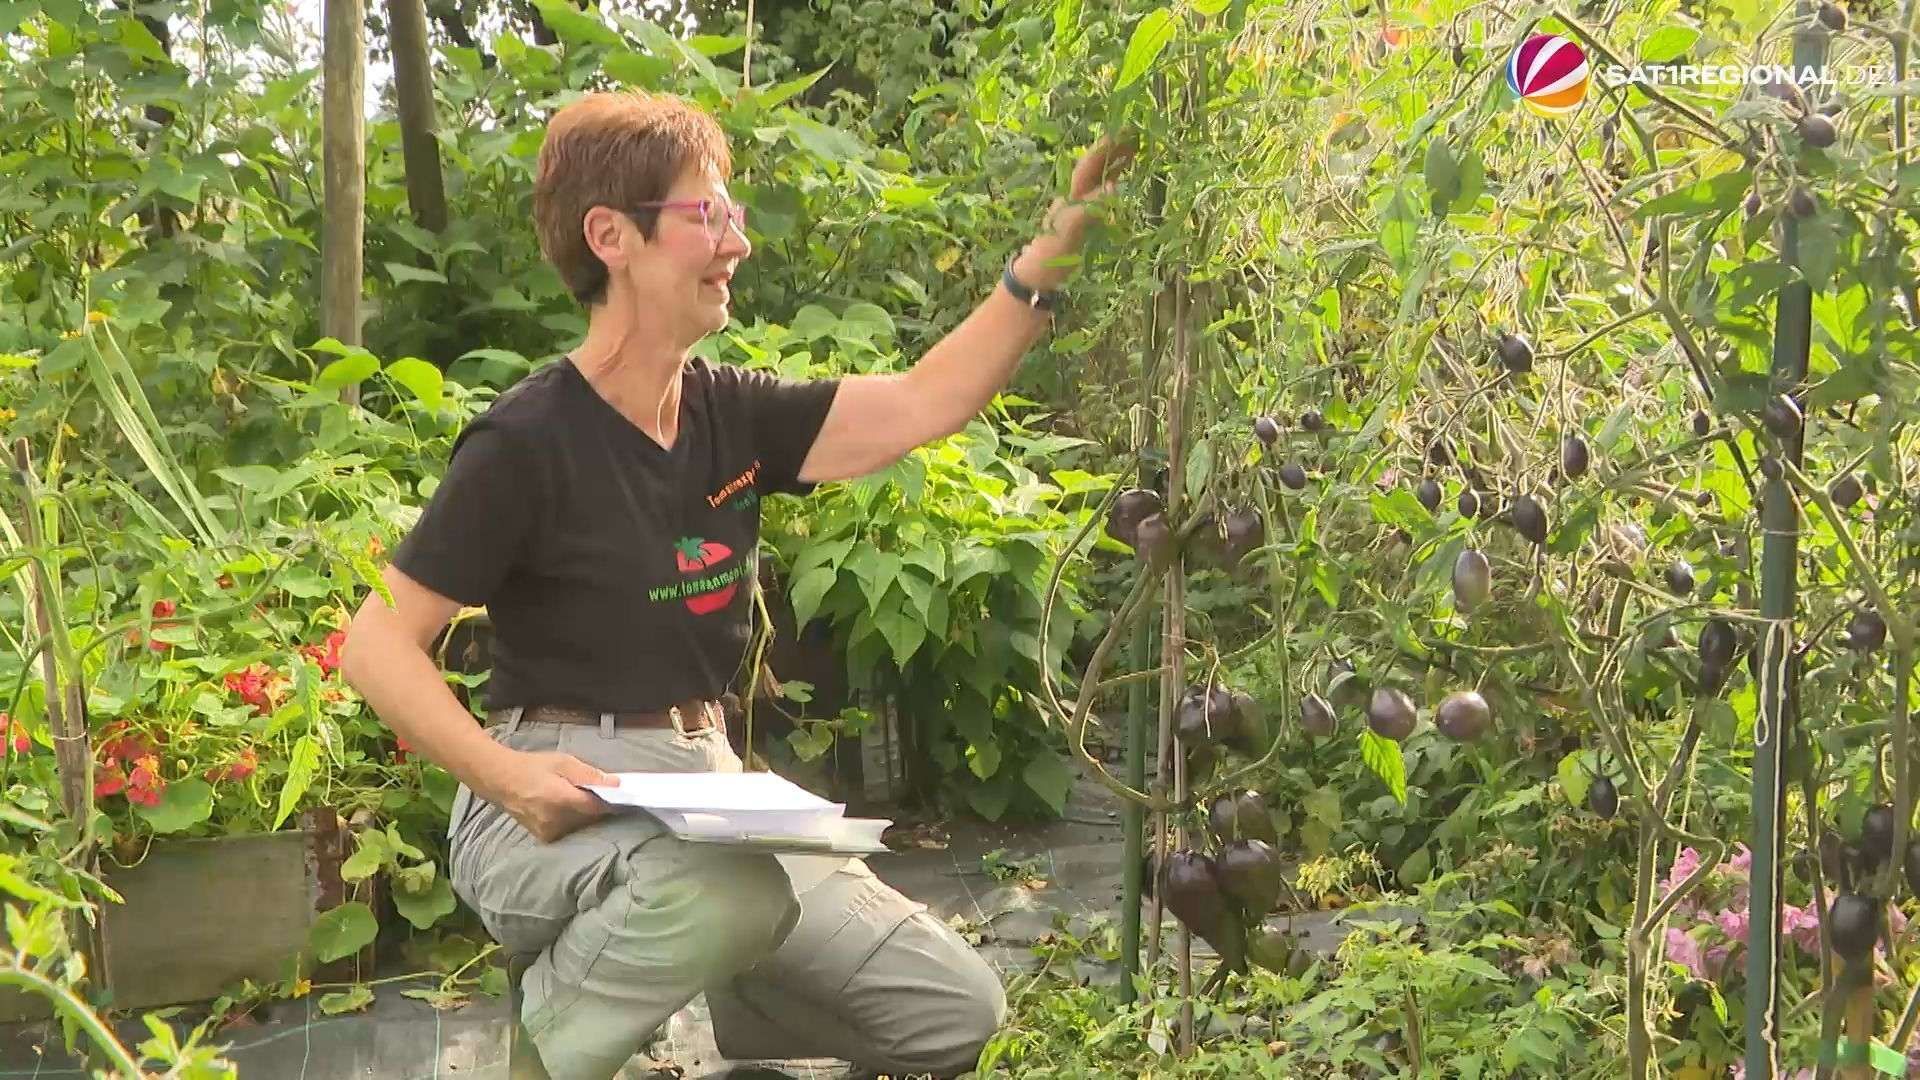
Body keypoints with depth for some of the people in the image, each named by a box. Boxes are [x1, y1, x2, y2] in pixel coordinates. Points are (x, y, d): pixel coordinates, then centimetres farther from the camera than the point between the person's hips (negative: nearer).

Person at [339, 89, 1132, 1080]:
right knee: (732, 882, -41)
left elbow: (918, 406, 1)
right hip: (559, 803, -7)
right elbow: (378, 643, -13)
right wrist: (506, 775, -27)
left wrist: (1053, 249, -5)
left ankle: (678, 970, 17)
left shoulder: (730, 414, 5)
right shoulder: (526, 441, -14)